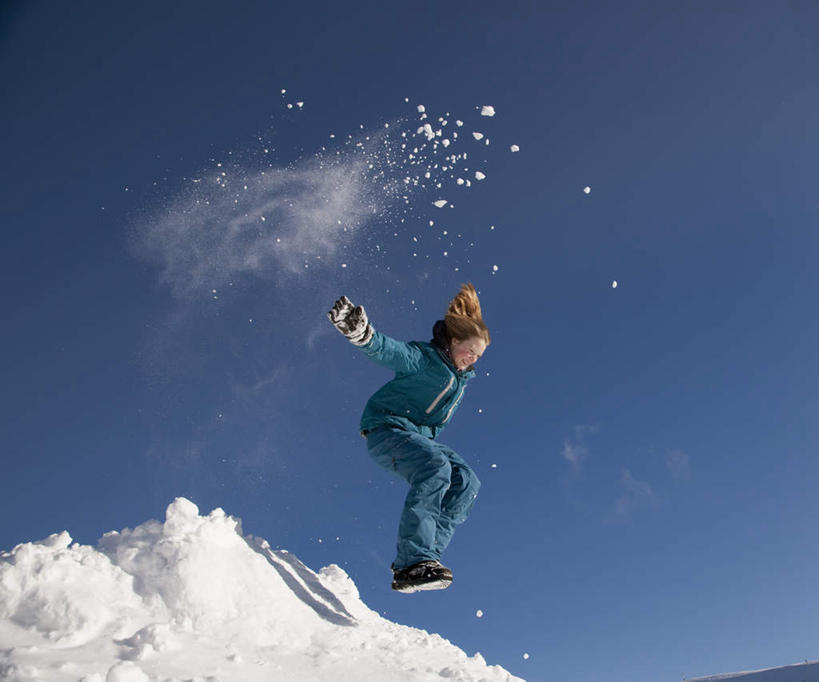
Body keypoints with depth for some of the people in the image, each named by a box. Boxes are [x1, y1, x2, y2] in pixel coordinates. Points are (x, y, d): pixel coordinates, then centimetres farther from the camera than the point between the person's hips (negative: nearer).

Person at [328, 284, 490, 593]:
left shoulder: (461, 377, 15)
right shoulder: (424, 357, -10)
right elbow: (390, 350, -30)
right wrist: (362, 333, -49)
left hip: (421, 436, 8)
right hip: (387, 429, -8)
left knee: (466, 481, -12)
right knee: (435, 467, -34)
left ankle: (427, 553, -17)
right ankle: (412, 562, -39)